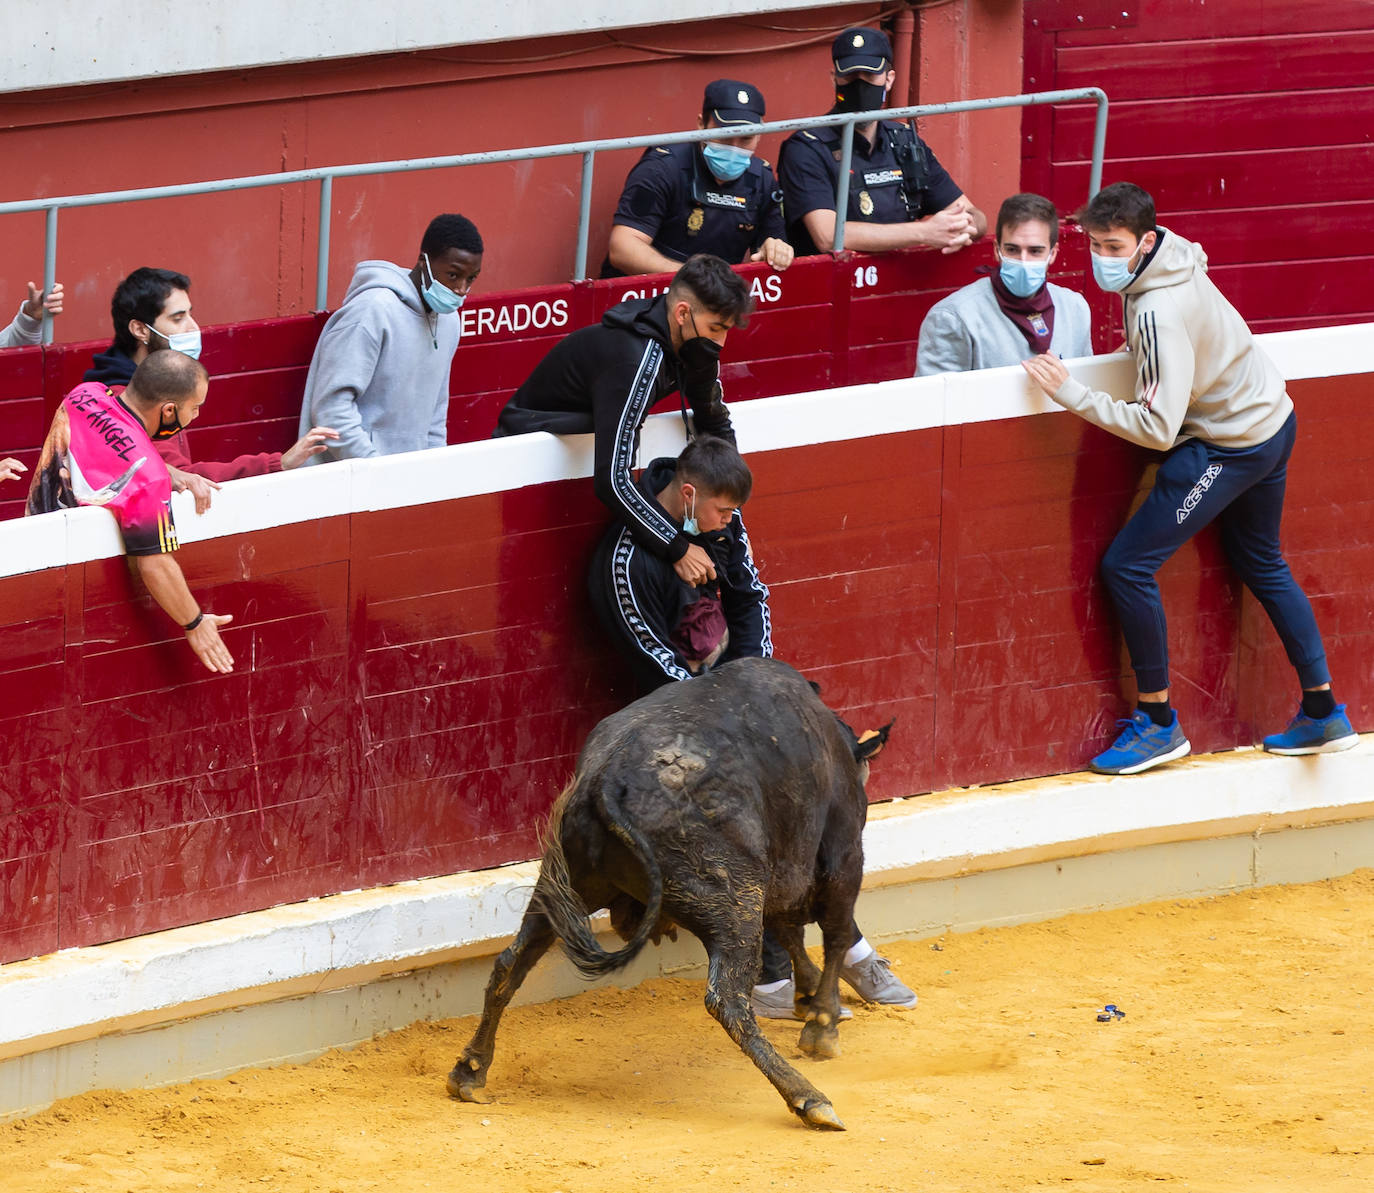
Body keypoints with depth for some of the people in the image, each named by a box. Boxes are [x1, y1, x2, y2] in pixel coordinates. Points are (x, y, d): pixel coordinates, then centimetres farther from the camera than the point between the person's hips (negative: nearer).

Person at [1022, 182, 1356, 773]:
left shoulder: (1159, 313, -32)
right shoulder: (1173, 251, -5)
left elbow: (1159, 428, -33)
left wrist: (1071, 393, -33)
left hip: (1231, 446, -10)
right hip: (1271, 419, 10)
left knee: (1127, 565, -7)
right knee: (1261, 564, 26)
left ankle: (1158, 723, 3)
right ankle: (1323, 714, 33)